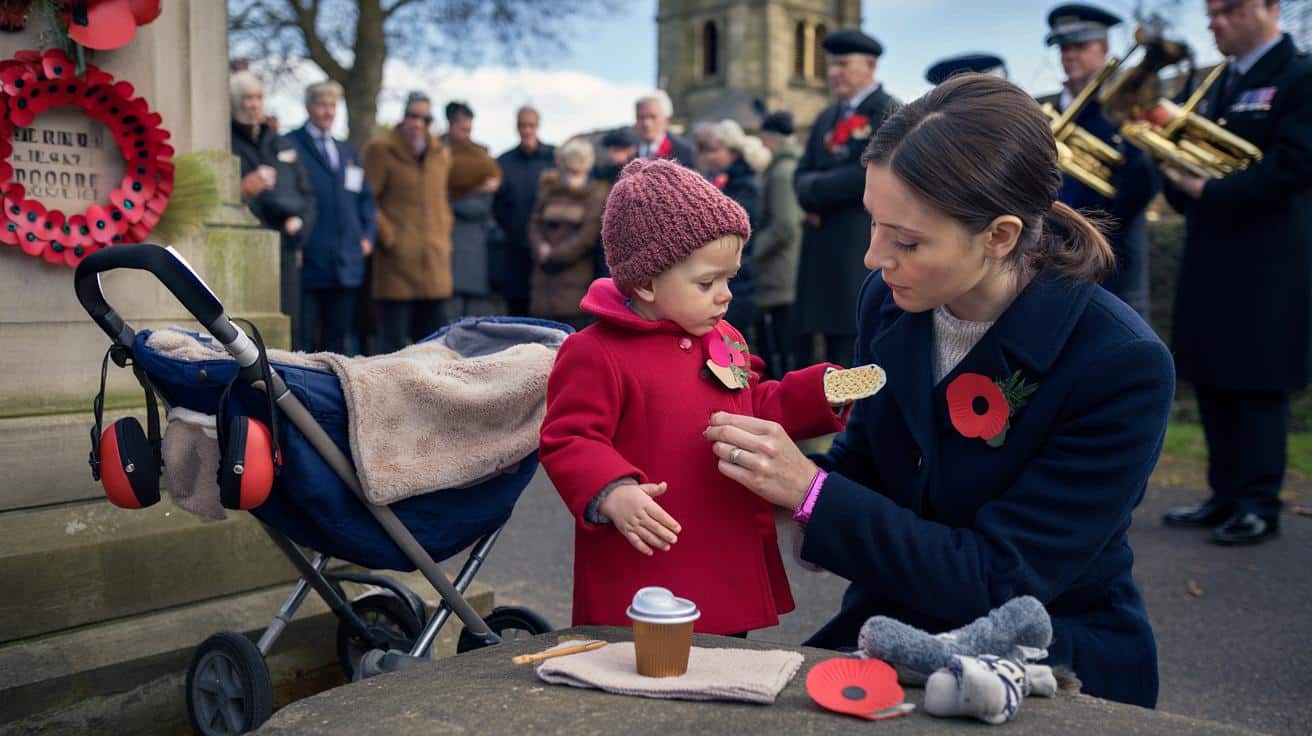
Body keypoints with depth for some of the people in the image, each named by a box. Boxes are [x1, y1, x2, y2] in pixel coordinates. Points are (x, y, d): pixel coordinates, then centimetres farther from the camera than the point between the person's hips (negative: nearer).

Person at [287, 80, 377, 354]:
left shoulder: (348, 151, 21)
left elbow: (365, 197, 23)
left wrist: (367, 236, 9)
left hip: (346, 263, 6)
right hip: (306, 261, -6)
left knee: (337, 340, 9)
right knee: (302, 341, -4)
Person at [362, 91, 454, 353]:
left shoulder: (442, 153, 16)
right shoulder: (381, 150, 0)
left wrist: (443, 238, 14)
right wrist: (388, 236, -9)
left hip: (434, 266, 5)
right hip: (397, 263, -5)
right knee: (392, 341, -5)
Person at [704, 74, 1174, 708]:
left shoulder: (1123, 367, -23)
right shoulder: (888, 300, -6)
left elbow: (999, 583, -22)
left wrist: (813, 493, -27)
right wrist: (776, 470, -14)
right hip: (893, 622, 5)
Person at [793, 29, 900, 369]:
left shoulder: (889, 112, -3)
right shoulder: (827, 119, 21)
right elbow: (803, 174, 14)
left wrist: (818, 190, -8)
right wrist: (813, 195, -9)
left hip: (864, 248, -7)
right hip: (822, 248, 8)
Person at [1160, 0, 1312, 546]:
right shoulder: (1218, 87, 18)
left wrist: (1209, 191, -19)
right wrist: (1180, 180, -4)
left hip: (1265, 265, -8)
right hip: (1211, 260, 8)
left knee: (1258, 383, -2)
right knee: (1213, 381, 10)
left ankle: (1259, 506, 6)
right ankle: (1225, 496, 20)